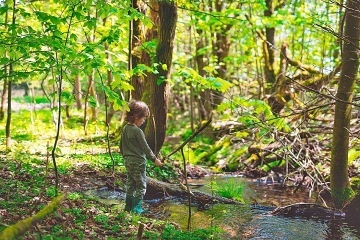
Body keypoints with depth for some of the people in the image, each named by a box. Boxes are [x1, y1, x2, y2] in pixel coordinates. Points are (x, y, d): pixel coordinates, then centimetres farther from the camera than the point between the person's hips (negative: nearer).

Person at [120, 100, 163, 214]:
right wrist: (155, 159, -6)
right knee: (141, 186, 1)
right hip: (138, 162, -8)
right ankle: (136, 208, 1)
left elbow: (121, 146, 15)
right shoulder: (137, 131, -19)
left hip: (128, 161, 8)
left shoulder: (125, 129, 6)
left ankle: (128, 206, 21)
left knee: (130, 184, 16)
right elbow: (145, 147, -15)